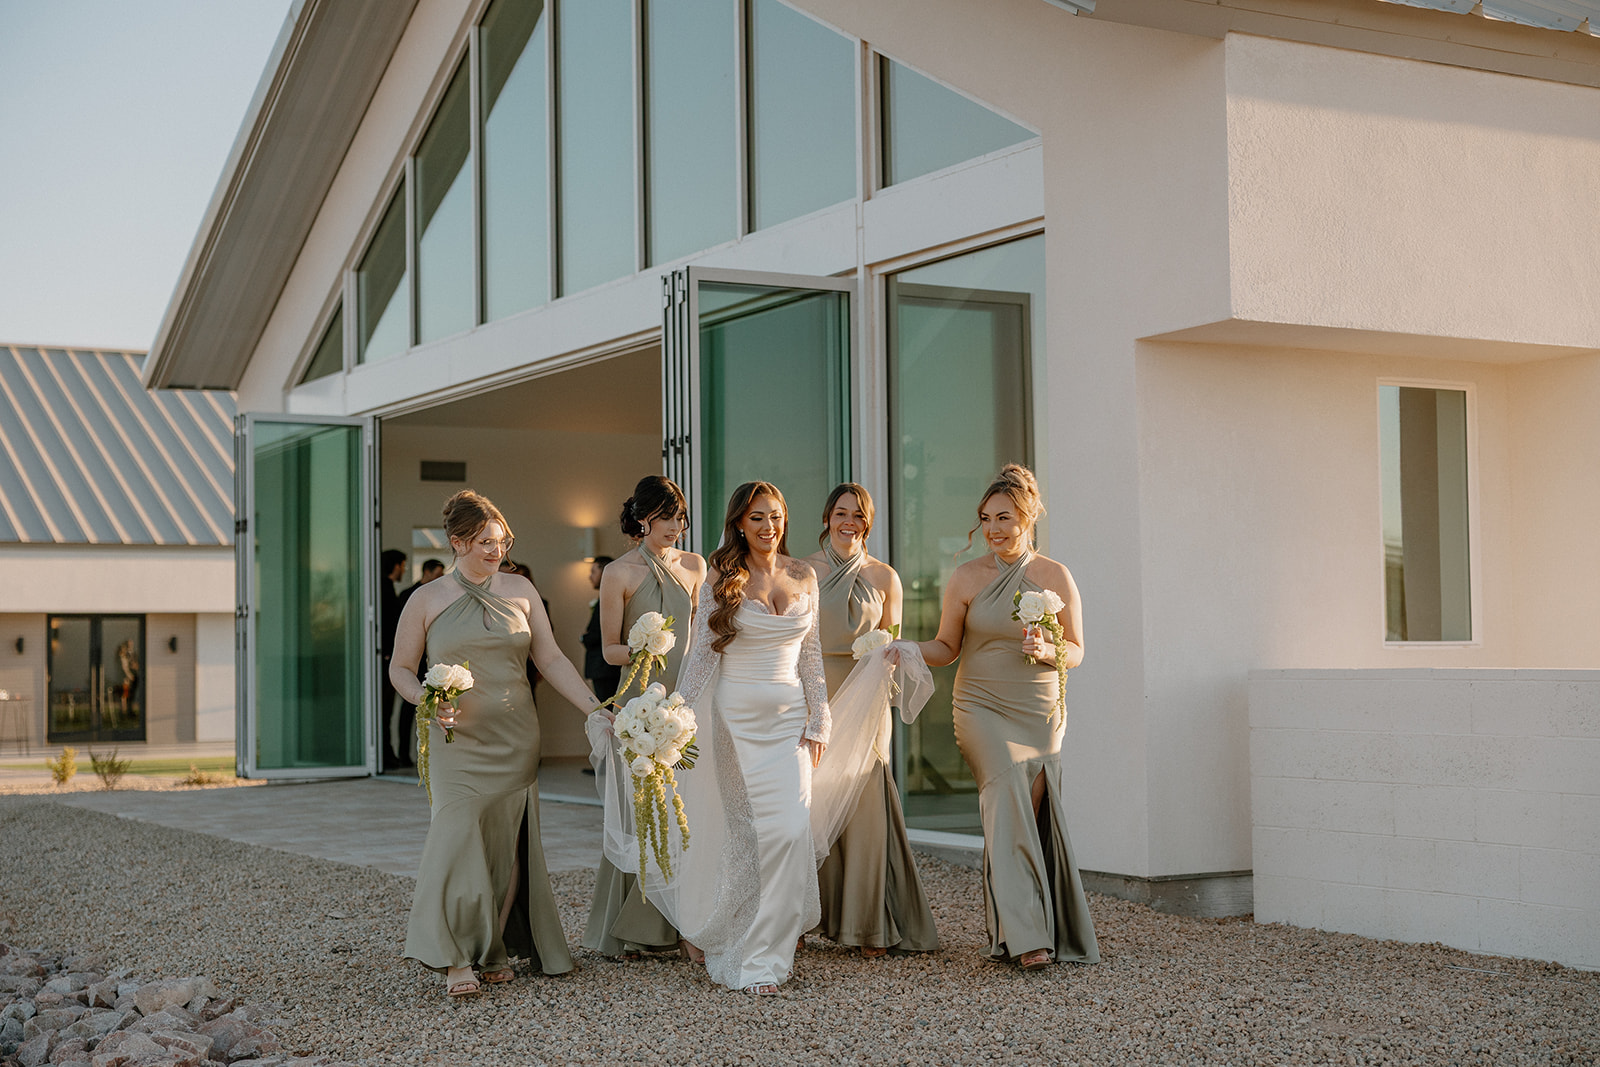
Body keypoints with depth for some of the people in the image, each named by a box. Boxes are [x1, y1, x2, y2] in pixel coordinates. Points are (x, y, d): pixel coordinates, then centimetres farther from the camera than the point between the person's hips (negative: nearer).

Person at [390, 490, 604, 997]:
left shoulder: (519, 590, 6)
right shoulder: (427, 600, 0)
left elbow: (551, 659, 7)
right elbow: (401, 668, 7)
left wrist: (595, 709, -1)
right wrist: (427, 701, -13)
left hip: (516, 739, 3)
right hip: (458, 739, -3)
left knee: (509, 843, 4)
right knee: (459, 835, -13)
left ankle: (498, 948, 15)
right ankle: (456, 958, -7)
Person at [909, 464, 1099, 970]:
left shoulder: (1055, 576, 3)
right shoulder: (967, 578, 2)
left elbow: (1076, 651, 7)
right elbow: (946, 648, 7)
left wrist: (1048, 651, -14)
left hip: (1040, 714, 2)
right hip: (982, 710, -2)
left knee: (1031, 813, -1)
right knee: (1008, 797, -20)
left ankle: (1032, 931, 13)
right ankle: (1026, 933, -22)